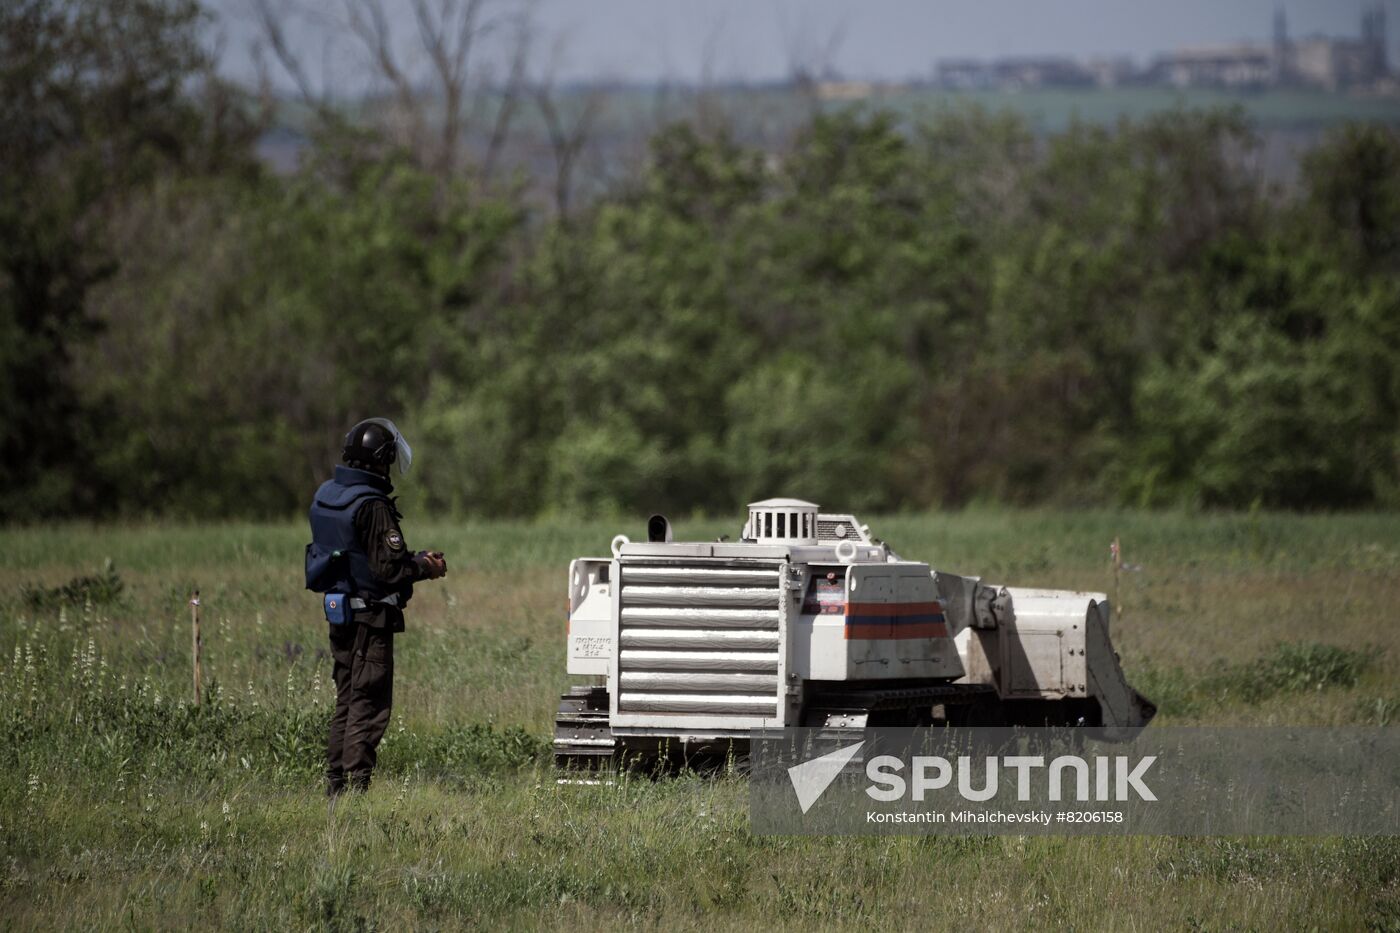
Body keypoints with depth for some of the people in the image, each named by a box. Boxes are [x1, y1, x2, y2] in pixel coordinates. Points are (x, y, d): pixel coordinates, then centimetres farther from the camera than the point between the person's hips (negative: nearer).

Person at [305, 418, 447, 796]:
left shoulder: (325, 495, 9)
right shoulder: (370, 505, -20)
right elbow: (389, 569, -22)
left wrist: (415, 558, 12)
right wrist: (426, 567, -3)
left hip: (338, 613, 9)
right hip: (370, 617, -9)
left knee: (346, 701, 15)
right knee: (368, 707, -4)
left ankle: (335, 785, 17)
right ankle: (356, 786, -6)